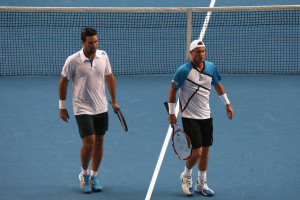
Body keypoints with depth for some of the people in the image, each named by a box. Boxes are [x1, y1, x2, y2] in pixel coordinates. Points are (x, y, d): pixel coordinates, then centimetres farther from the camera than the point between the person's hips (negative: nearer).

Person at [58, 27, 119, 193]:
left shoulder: (103, 56, 0)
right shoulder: (73, 61, -12)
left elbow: (109, 78, 14)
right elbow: (63, 82, -1)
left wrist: (114, 101, 17)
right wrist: (62, 107, 1)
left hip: (101, 108, 5)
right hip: (83, 109, -4)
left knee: (99, 142, 8)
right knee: (89, 142, -13)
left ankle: (93, 176, 24)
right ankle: (84, 174, 11)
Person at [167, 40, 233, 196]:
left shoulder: (211, 67, 2)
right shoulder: (183, 70, -14)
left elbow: (217, 85, 19)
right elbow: (173, 90, -6)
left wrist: (227, 104, 21)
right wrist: (171, 113, -7)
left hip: (206, 116, 6)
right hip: (189, 117, -6)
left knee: (205, 150, 10)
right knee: (196, 152, -10)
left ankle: (201, 184, 24)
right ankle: (186, 176, 19)